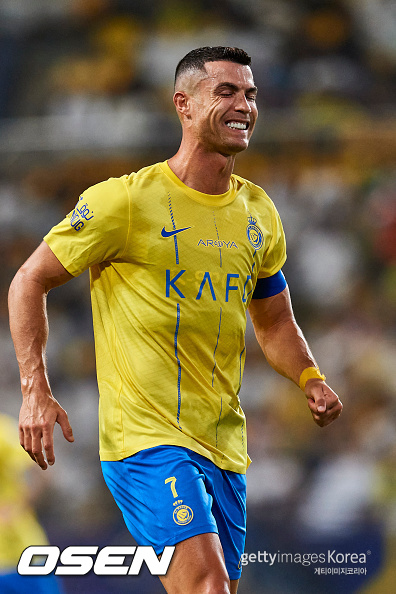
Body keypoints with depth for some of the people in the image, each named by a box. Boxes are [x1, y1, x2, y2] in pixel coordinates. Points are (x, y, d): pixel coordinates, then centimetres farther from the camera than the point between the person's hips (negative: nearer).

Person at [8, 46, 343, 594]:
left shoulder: (258, 213, 11)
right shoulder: (126, 201, -8)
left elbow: (274, 321, 25)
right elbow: (30, 282, -1)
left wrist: (310, 379, 4)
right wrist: (36, 392, -11)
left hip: (224, 446, 7)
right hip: (145, 438, -7)